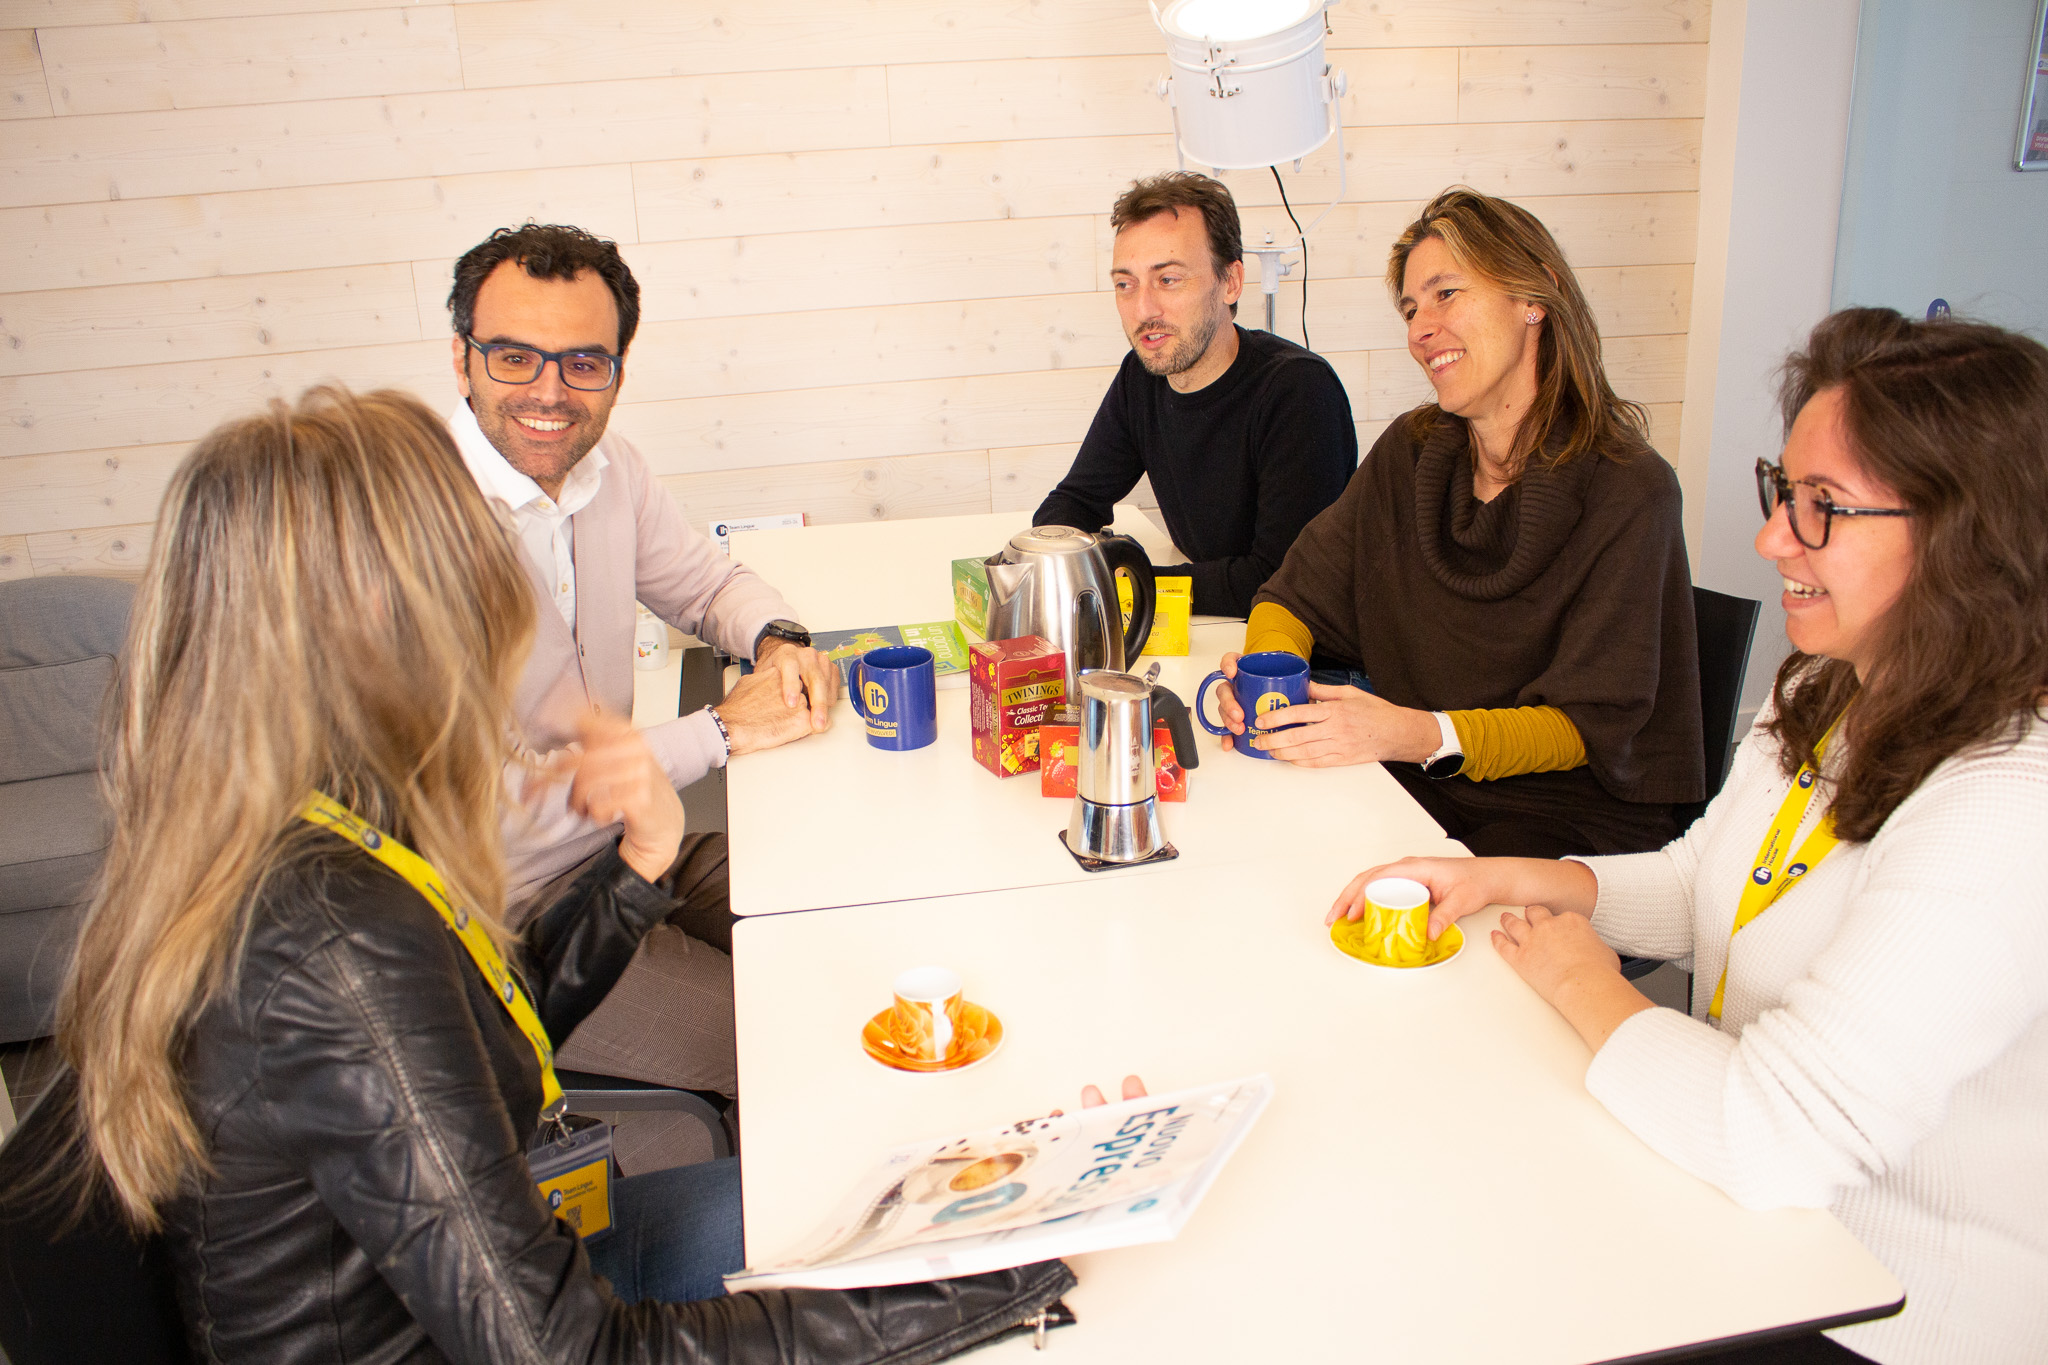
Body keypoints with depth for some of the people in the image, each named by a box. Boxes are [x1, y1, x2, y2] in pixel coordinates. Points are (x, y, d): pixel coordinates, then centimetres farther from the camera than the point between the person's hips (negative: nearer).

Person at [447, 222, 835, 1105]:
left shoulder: (608, 468, -1)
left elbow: (709, 583, 18)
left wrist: (776, 640, -6)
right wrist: (721, 730, -21)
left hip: (626, 843, 8)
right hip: (505, 922, -7)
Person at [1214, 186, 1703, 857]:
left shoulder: (1626, 492, -13)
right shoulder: (1410, 454, 3)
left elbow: (1589, 724, -15)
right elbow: (1297, 595, 6)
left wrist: (1423, 735, -32)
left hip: (1575, 817, -4)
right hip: (1412, 784, 5)